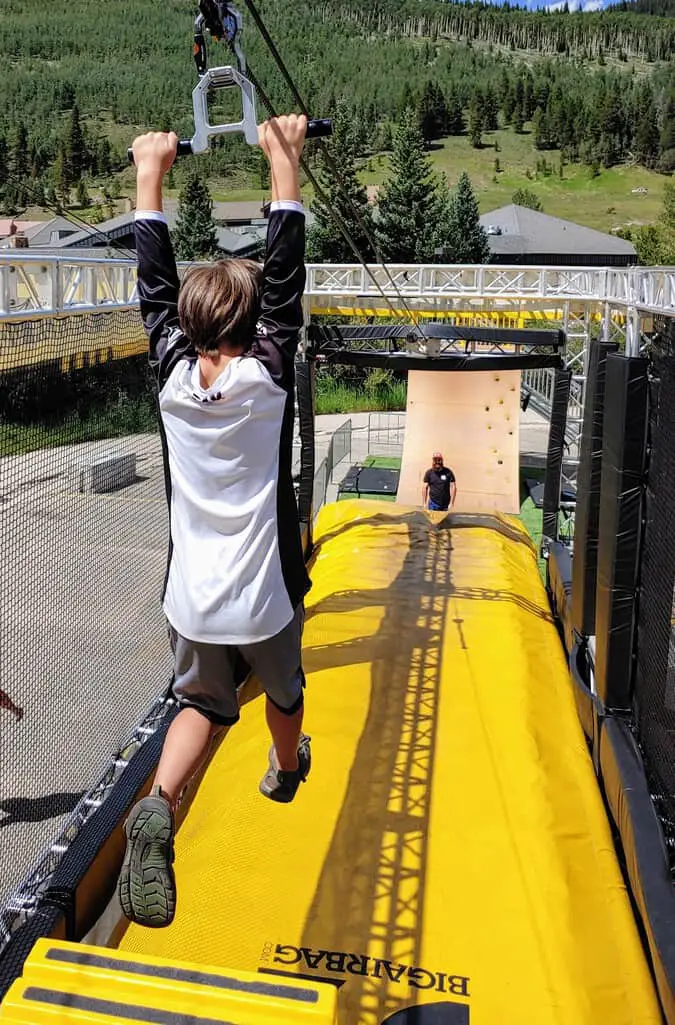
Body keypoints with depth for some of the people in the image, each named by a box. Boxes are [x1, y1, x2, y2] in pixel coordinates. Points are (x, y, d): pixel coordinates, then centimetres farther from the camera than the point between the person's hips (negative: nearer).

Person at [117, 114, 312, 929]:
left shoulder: (172, 376, -8)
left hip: (191, 600, 2)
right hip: (263, 598, -2)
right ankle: (287, 771, 54)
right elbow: (286, 274, -11)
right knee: (283, 694, 26)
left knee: (201, 704, 19)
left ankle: (157, 806, -6)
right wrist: (283, 160, -5)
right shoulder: (266, 381, -15)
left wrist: (150, 174, 10)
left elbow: (154, 286, 3)